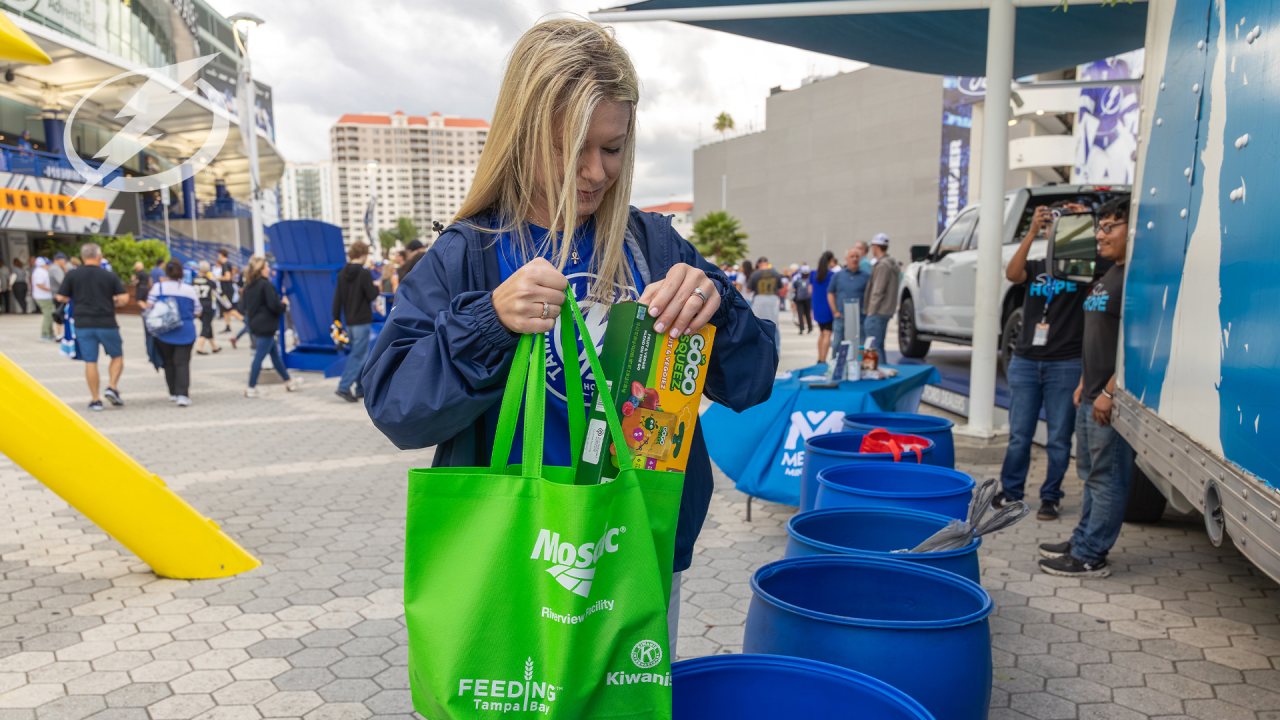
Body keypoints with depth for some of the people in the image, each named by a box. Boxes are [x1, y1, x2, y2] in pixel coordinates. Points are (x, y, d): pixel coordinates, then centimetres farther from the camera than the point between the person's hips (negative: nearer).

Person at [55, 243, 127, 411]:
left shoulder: (72, 275, 1)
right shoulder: (110, 275, -2)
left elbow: (61, 297, 2)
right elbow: (123, 298, -7)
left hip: (83, 324, 2)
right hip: (106, 323, -2)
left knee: (90, 362, 4)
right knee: (117, 356, 15)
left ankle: (95, 400, 6)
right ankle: (112, 387, -2)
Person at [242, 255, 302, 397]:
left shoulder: (249, 285, 10)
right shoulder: (266, 285, -18)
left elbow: (246, 305, 18)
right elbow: (274, 305, -21)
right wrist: (284, 304, -3)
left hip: (255, 323, 10)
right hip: (266, 325, -10)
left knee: (275, 353, 17)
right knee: (260, 356, -3)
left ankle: (289, 381, 26)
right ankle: (252, 388, 3)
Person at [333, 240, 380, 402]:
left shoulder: (342, 273, 6)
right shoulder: (364, 273, -14)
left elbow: (337, 299, 6)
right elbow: (372, 296, -14)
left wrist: (337, 320, 11)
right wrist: (377, 287, 7)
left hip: (348, 322, 7)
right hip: (362, 322, -7)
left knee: (360, 354, 16)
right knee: (358, 355, -4)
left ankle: (362, 388, 20)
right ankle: (344, 387, -11)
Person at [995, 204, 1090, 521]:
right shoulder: (1035, 268, 10)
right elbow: (1012, 274, -12)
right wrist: (1032, 232, -20)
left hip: (1065, 365, -2)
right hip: (1025, 361, 2)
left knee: (1059, 438, 4)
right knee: (1019, 435, 9)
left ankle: (1050, 497, 16)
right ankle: (1010, 491, 21)